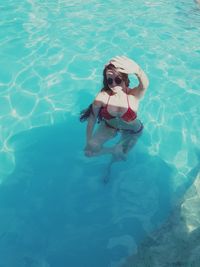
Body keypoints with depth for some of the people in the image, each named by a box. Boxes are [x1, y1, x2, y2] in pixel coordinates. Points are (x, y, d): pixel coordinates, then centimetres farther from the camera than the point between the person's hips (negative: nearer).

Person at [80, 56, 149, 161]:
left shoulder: (133, 95, -32)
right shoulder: (103, 95, -27)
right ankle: (112, 150, 17)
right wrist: (88, 142, -19)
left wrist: (137, 70, -78)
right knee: (90, 150, -11)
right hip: (109, 126, 2)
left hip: (131, 131, -1)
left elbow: (145, 84, -55)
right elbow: (92, 117, -19)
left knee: (119, 156, 14)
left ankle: (117, 151, 51)